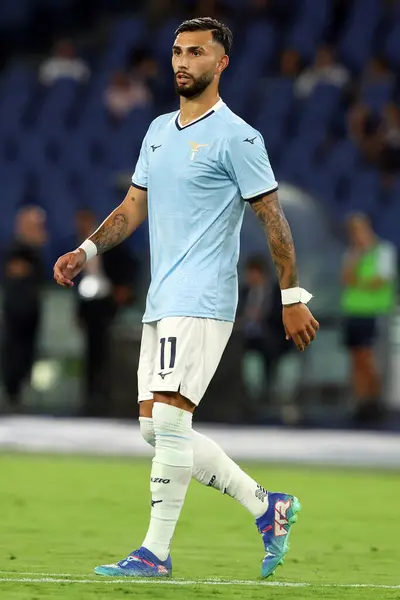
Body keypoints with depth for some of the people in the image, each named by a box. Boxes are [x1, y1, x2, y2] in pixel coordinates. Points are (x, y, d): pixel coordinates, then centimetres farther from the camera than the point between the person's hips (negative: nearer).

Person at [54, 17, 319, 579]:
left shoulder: (236, 137, -8)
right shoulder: (158, 131, 16)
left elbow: (272, 216, -6)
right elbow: (134, 205, 21)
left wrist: (293, 296, -7)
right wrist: (87, 250, 7)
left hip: (201, 301, -9)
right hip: (161, 302, 9)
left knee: (169, 421, -14)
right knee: (156, 430, 7)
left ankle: (156, 552, -7)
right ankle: (267, 507, 17)